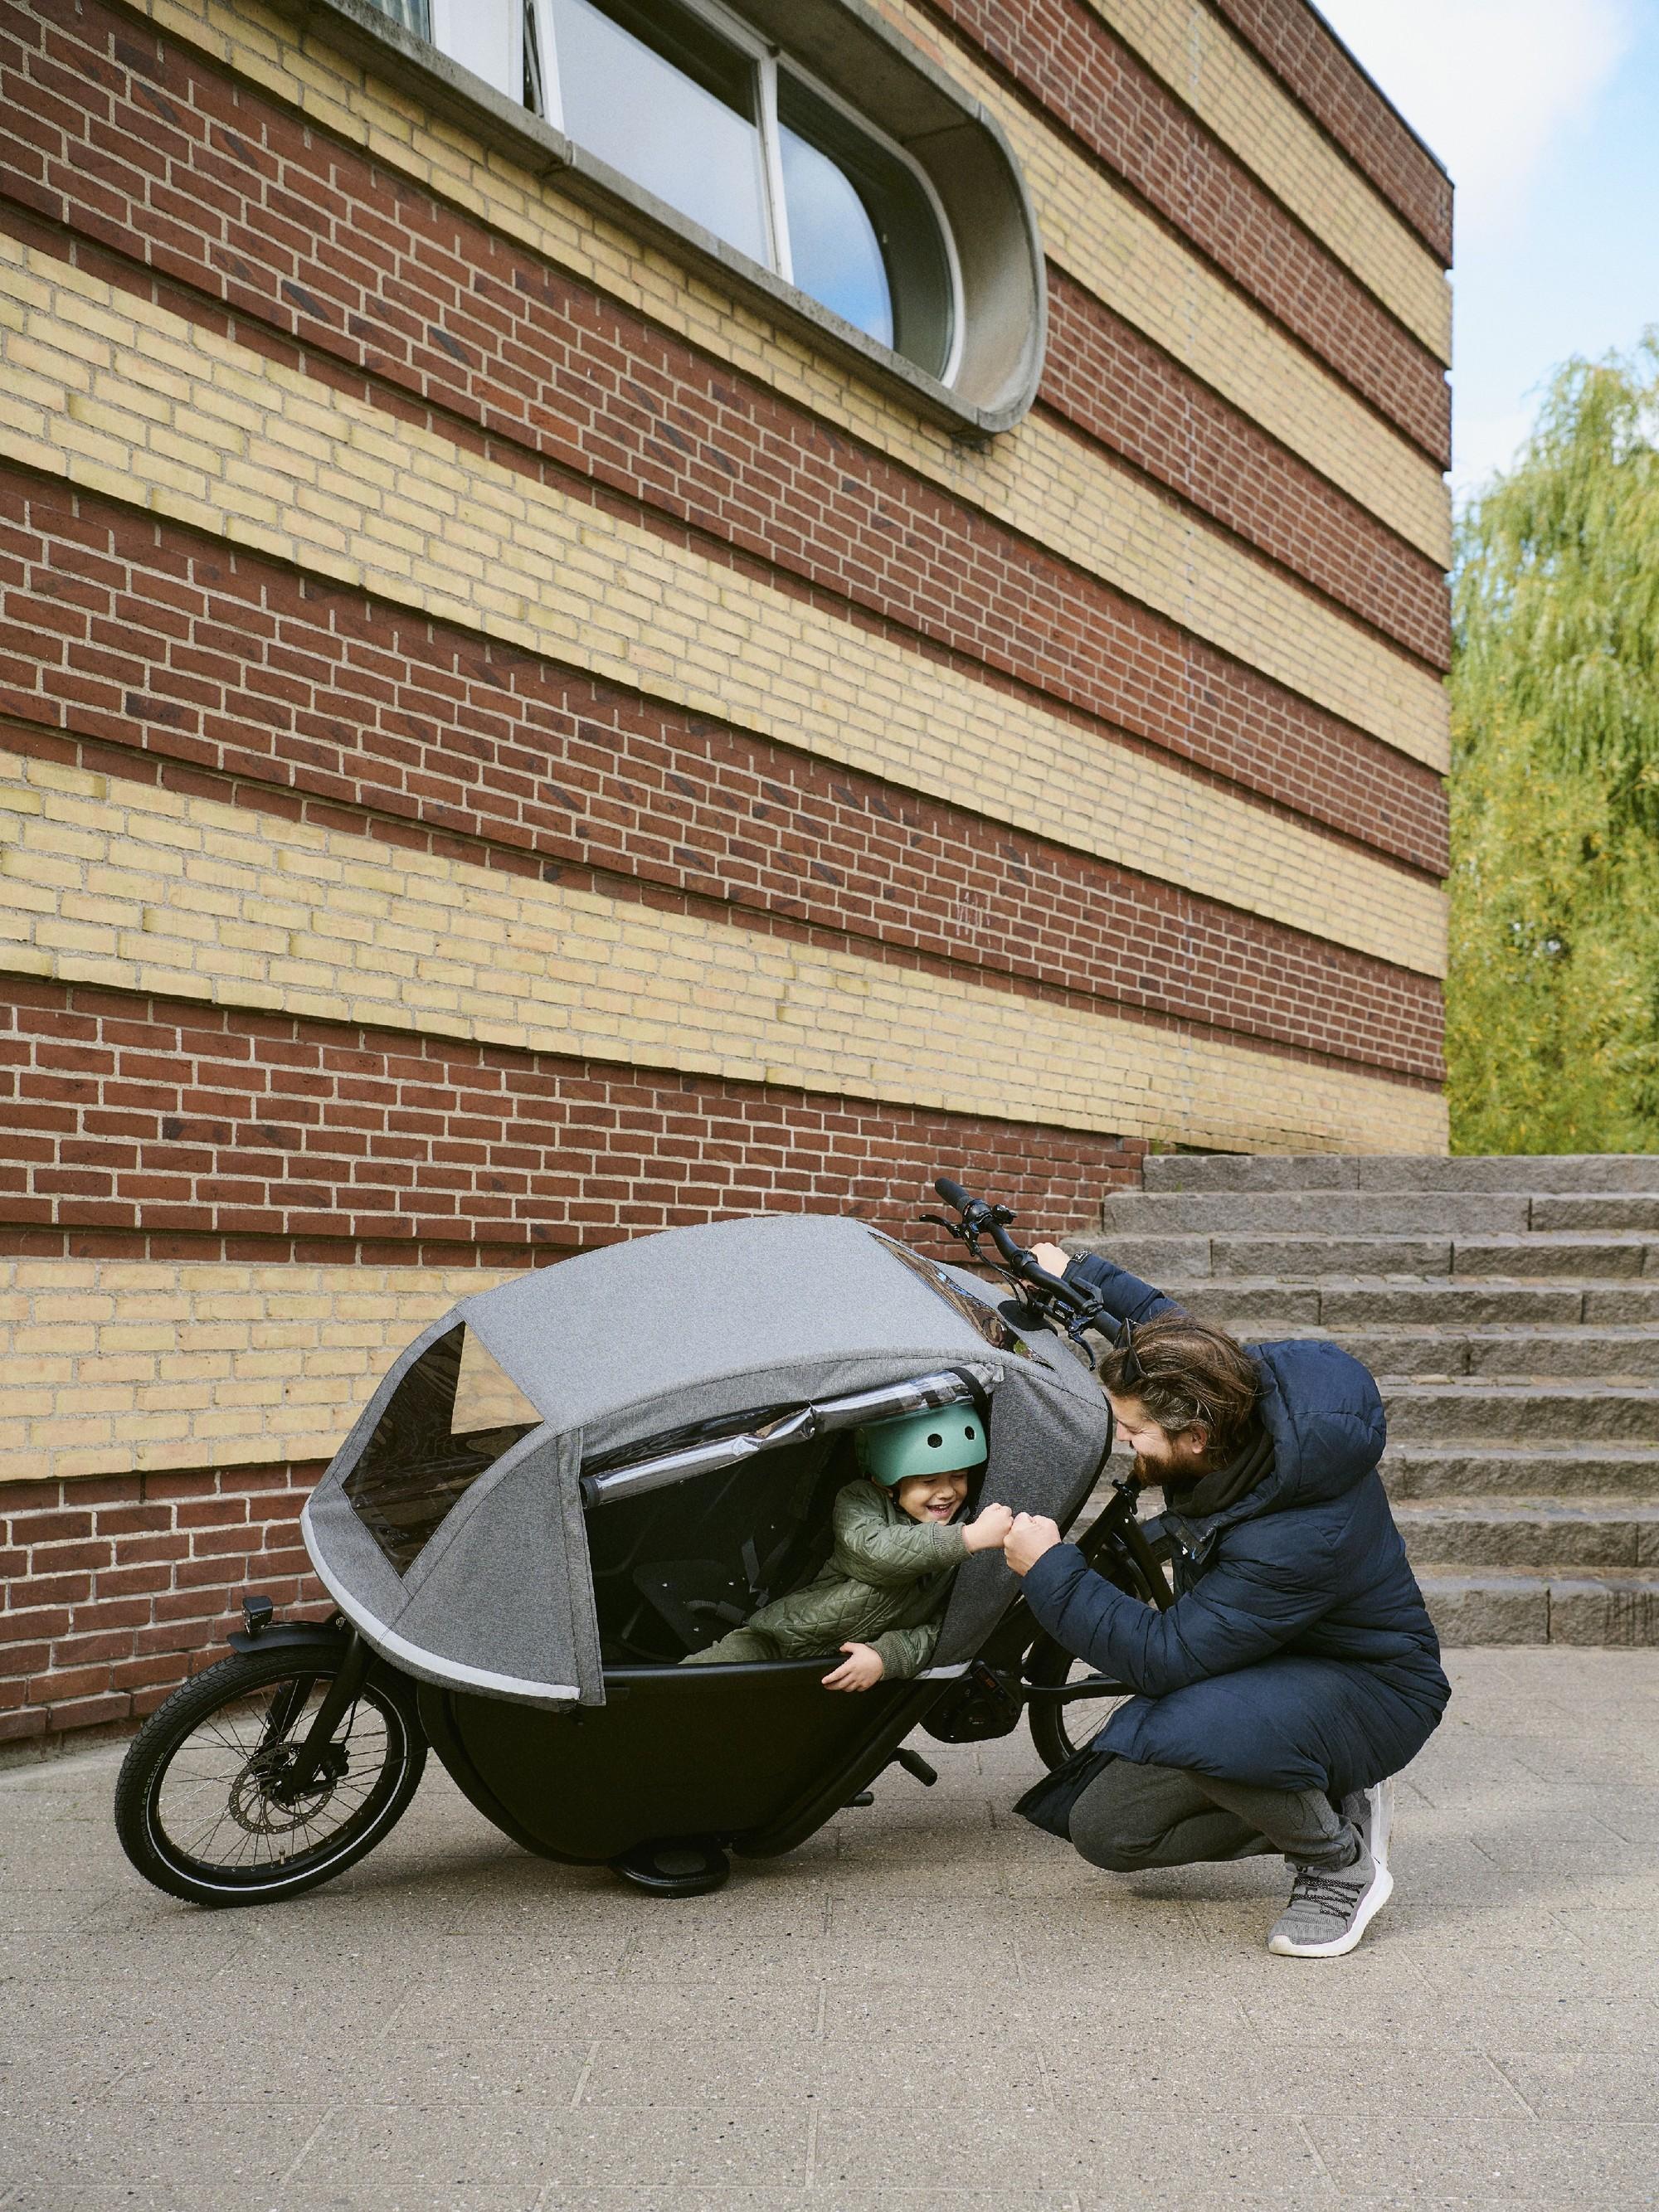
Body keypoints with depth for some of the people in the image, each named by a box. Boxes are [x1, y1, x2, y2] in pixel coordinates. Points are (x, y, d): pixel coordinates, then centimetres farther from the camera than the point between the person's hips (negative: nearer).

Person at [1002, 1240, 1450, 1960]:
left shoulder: (1297, 1537, -38)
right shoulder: (1248, 1383, -16)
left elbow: (1162, 1659, -34)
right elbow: (1171, 1325, 10)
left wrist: (1049, 1569, -27)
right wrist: (1078, 1274, 19)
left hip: (1371, 1688, -8)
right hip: (1264, 1662, 8)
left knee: (1191, 1730, -40)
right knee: (1104, 1829, -2)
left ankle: (1342, 1866, -10)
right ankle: (1324, 1802, 11)